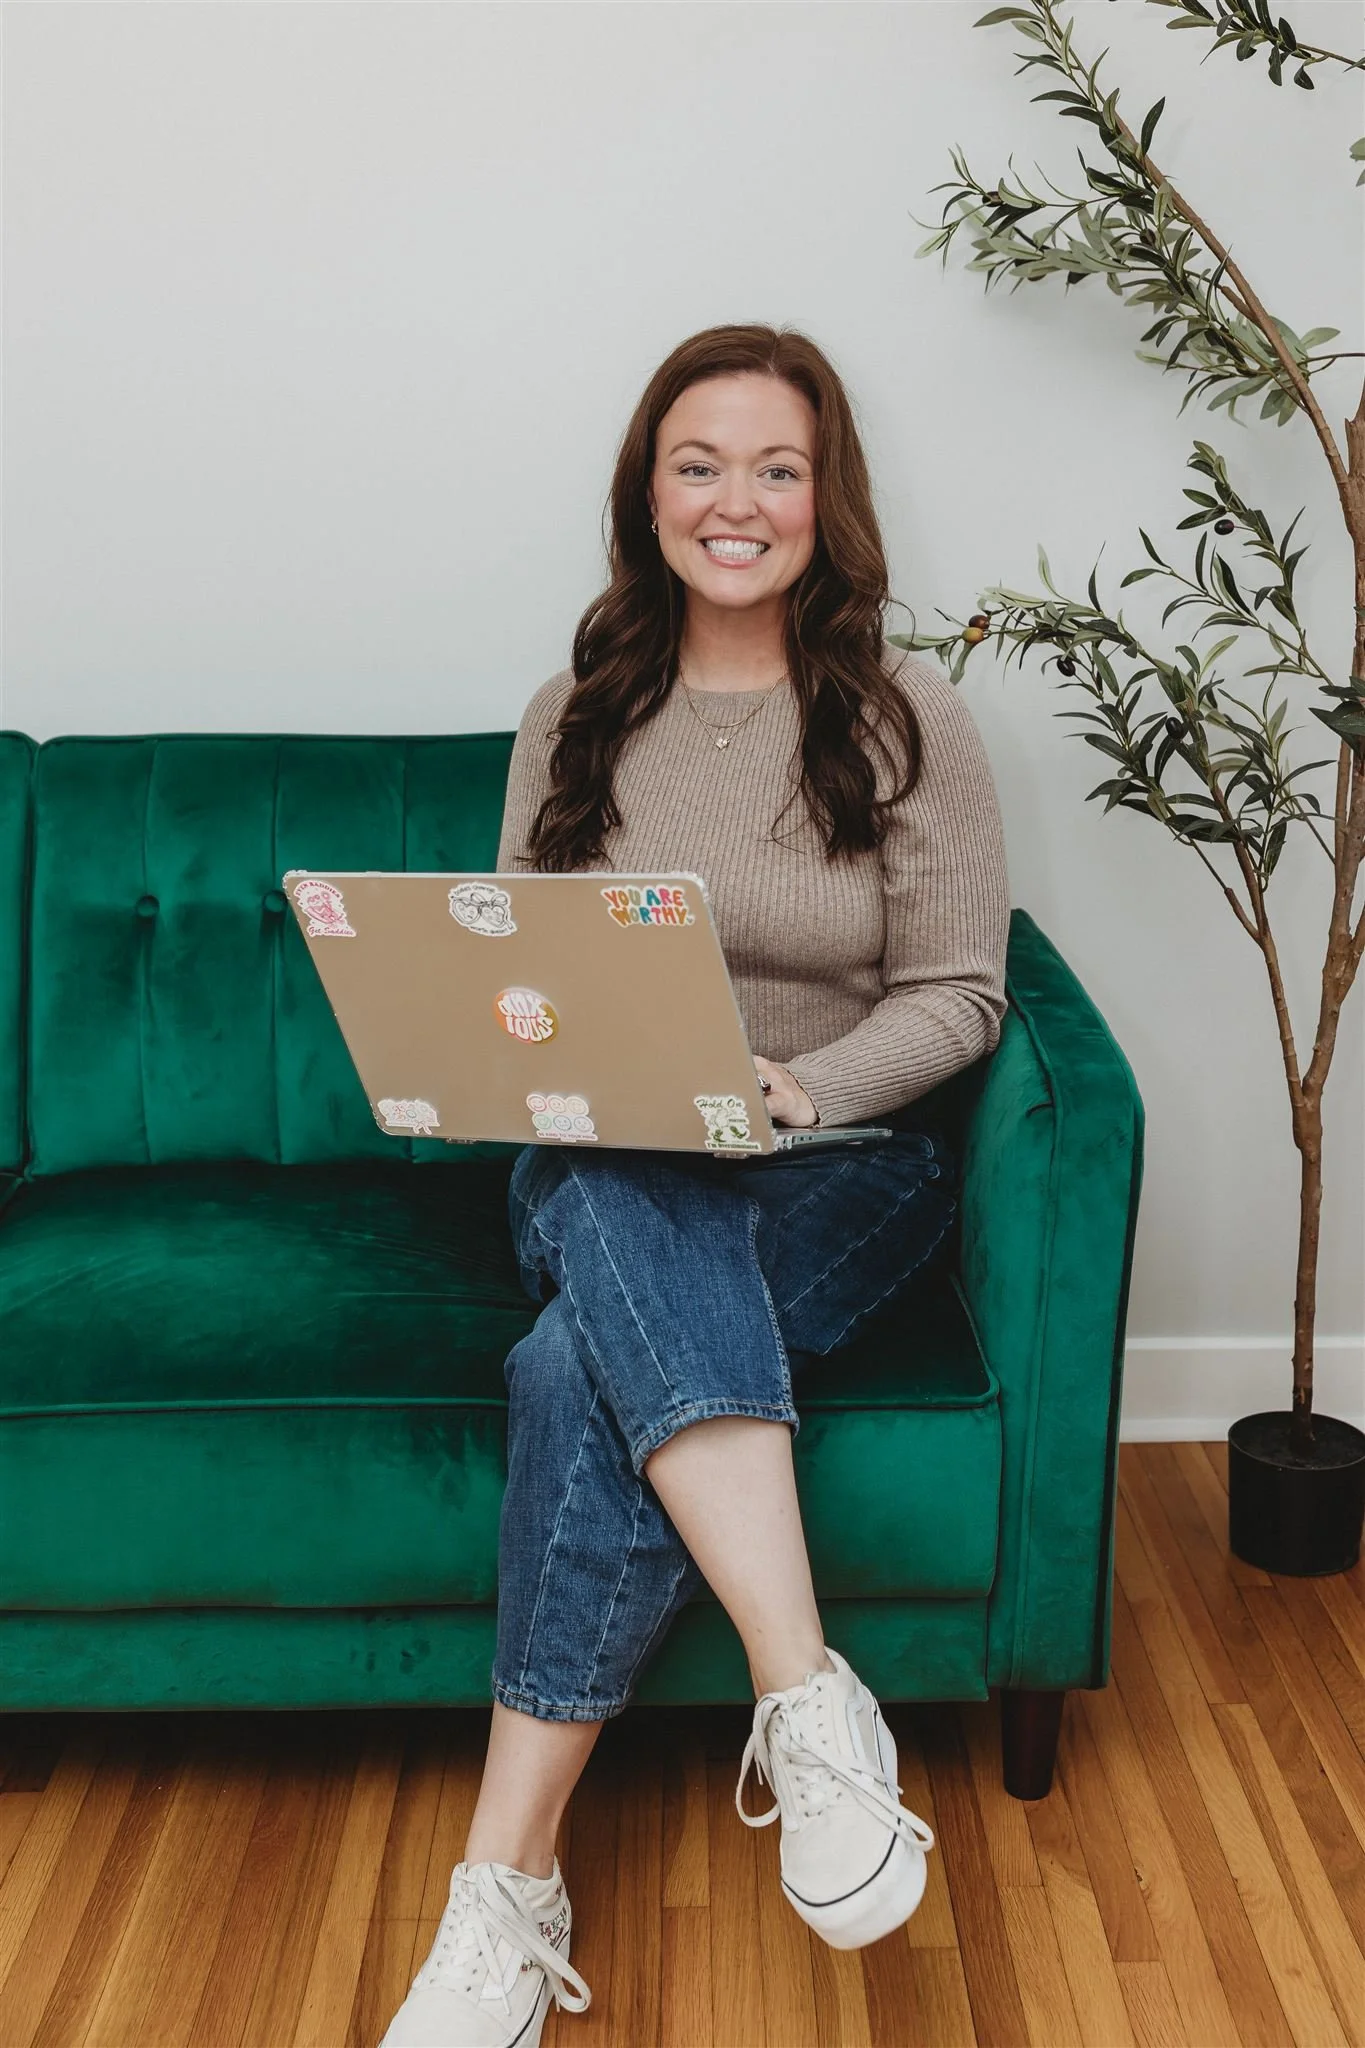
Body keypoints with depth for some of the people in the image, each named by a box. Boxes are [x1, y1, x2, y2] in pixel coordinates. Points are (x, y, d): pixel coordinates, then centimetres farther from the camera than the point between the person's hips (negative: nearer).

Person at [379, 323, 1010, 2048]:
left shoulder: (907, 721, 2)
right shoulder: (574, 717, 11)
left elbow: (954, 997, -2)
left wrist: (796, 1089, -21)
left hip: (838, 1180, -2)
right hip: (601, 1183, 2)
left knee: (583, 1372, -32)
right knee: (616, 1206, -37)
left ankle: (510, 1889, -27)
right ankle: (810, 1697, -40)